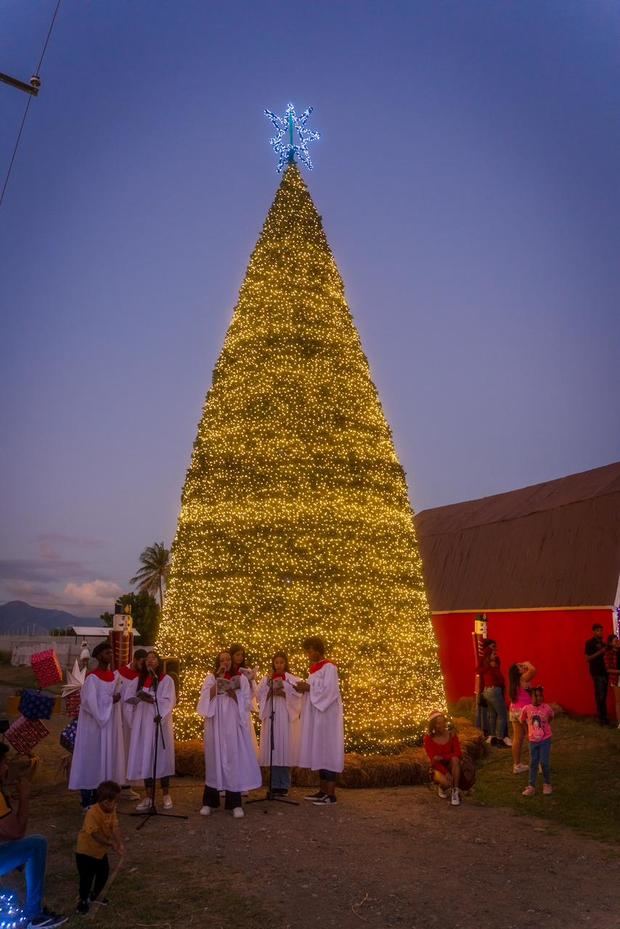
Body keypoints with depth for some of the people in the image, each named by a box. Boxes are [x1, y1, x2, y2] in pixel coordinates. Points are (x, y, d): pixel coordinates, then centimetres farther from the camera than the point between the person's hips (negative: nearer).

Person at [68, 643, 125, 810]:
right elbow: (90, 702, -17)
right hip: (94, 724, -7)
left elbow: (117, 697, 10)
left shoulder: (115, 675, 8)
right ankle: (88, 802, 9)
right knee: (91, 758, 0)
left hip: (110, 723, 7)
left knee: (107, 758, 10)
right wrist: (110, 699, -13)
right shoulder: (92, 677, -13)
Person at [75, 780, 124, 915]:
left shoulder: (112, 810, -12)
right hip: (86, 851, -7)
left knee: (104, 874, 17)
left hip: (101, 850, 7)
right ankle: (83, 901, 25)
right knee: (87, 877, 0)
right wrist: (111, 844, -35)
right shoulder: (92, 813, -34)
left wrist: (120, 844, -32)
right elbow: (95, 834, -33)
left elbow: (115, 828, -18)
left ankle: (95, 895, 41)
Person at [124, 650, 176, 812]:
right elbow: (128, 698, 4)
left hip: (160, 723, -3)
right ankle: (149, 796, 9)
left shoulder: (166, 680, 0)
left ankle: (166, 794, 13)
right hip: (142, 723, 3)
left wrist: (150, 698, -23)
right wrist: (139, 697, -15)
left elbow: (169, 701, -9)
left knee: (161, 756, 0)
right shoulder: (137, 680, 11)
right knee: (145, 758, 2)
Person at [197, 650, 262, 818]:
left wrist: (234, 695, -15)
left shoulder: (241, 678, 6)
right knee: (215, 759, 3)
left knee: (234, 759, -3)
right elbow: (206, 698, -7)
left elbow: (247, 702, 2)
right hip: (215, 725, 0)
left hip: (234, 725, 0)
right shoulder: (210, 678, 8)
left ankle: (235, 803, 3)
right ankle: (209, 802, 12)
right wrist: (218, 678, -12)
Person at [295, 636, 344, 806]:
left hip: (327, 714, -9)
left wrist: (308, 687, -17)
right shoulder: (315, 668, 15)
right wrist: (304, 688, 1)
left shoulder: (329, 667, -12)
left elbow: (328, 690, -20)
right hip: (316, 714, 9)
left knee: (327, 750, -7)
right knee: (319, 752, 10)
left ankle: (331, 794, -3)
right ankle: (322, 790, 16)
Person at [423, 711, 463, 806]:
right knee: (446, 782, -36)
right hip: (438, 768, -2)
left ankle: (455, 791, -23)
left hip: (450, 766, 2)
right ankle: (442, 787, 4)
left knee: (455, 759, -34)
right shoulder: (428, 739, -11)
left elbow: (458, 753, -14)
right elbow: (433, 759, -16)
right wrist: (446, 773, -30)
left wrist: (442, 757, -27)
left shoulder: (451, 735, -5)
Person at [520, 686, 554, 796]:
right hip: (533, 740, 1)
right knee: (533, 763, 9)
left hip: (545, 739, -1)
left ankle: (547, 784, 21)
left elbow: (551, 717, 9)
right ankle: (531, 786, 17)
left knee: (544, 762, -1)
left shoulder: (547, 708, -14)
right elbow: (523, 720, 6)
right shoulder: (526, 709, -13)